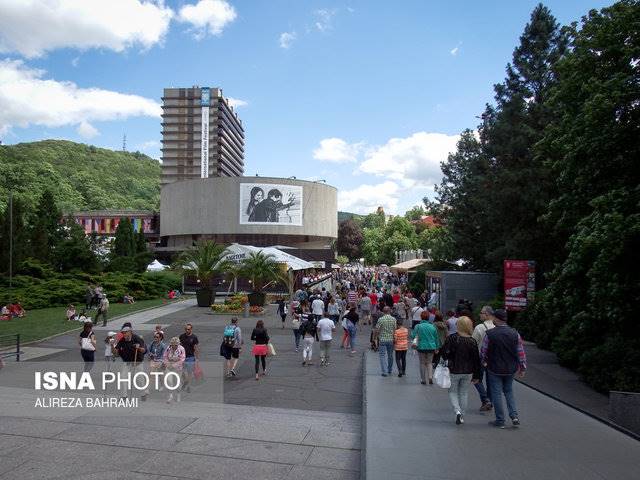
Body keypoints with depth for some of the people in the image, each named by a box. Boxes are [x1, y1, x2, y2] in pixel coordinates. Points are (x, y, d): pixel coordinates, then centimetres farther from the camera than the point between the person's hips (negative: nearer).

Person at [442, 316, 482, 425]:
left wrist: (447, 363, 7)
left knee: (453, 392, 12)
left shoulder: (451, 338, -14)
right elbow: (476, 360, 1)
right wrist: (476, 375, 9)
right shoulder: (472, 341, -4)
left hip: (453, 371, -3)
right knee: (464, 393, 16)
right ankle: (462, 416, 21)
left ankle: (458, 411, -9)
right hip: (468, 372, 3)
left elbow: (444, 353, -14)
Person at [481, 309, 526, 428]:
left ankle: (500, 421, 13)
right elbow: (521, 353, 0)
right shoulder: (515, 333, -5)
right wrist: (522, 368, 11)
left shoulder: (490, 334, -14)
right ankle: (514, 416, 9)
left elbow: (483, 351, -6)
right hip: (511, 369, 4)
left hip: (494, 369, -4)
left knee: (496, 394, 6)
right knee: (509, 392, 21)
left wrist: (483, 361, 15)